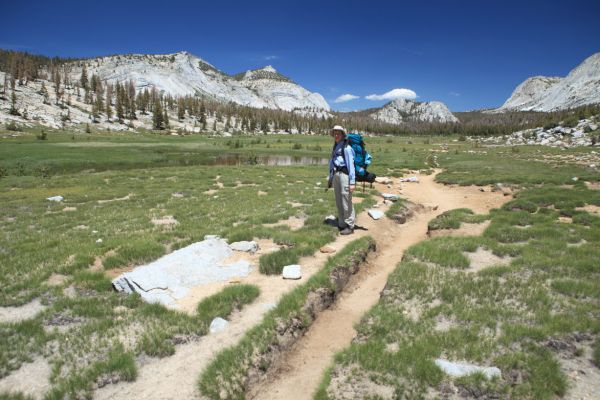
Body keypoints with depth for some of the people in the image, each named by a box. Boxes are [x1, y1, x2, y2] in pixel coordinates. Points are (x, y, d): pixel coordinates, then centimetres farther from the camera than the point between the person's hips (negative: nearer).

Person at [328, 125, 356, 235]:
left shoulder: (346, 147, -9)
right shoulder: (335, 148, 17)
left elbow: (351, 165, -13)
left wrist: (352, 182, -18)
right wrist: (331, 179, 21)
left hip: (344, 174, -8)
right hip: (336, 175, 8)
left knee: (346, 201, -6)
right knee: (338, 201, 12)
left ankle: (349, 226, 2)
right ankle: (342, 224, 22)